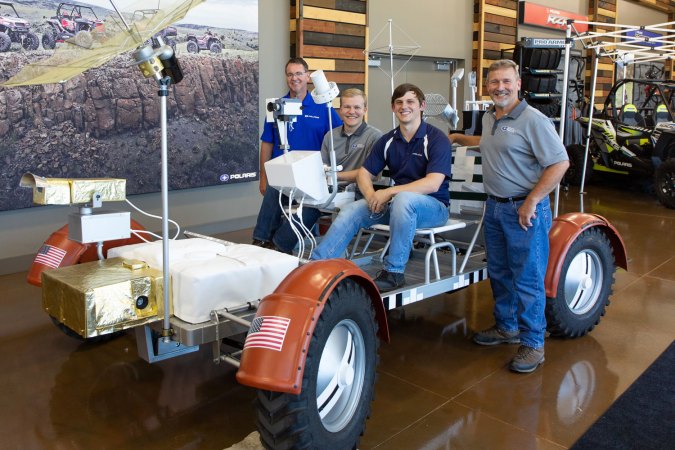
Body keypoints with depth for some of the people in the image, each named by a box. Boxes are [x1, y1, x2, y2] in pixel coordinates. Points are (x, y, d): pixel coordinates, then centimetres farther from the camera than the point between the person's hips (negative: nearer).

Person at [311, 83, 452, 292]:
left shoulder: (436, 138, -9)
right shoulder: (388, 140, 7)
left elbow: (432, 183, -21)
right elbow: (364, 173, 9)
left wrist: (389, 192, -25)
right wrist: (371, 195, -14)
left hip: (433, 206, -5)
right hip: (395, 203, 5)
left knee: (403, 199, -38)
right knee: (351, 210, -16)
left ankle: (394, 272, -28)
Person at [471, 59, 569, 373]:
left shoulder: (533, 120, -14)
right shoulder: (489, 118, 11)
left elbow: (559, 163, -19)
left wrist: (531, 202, -21)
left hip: (525, 210, -8)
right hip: (494, 207, 8)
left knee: (528, 278, -1)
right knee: (499, 274, 17)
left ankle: (533, 344, 10)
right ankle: (507, 327, 34)